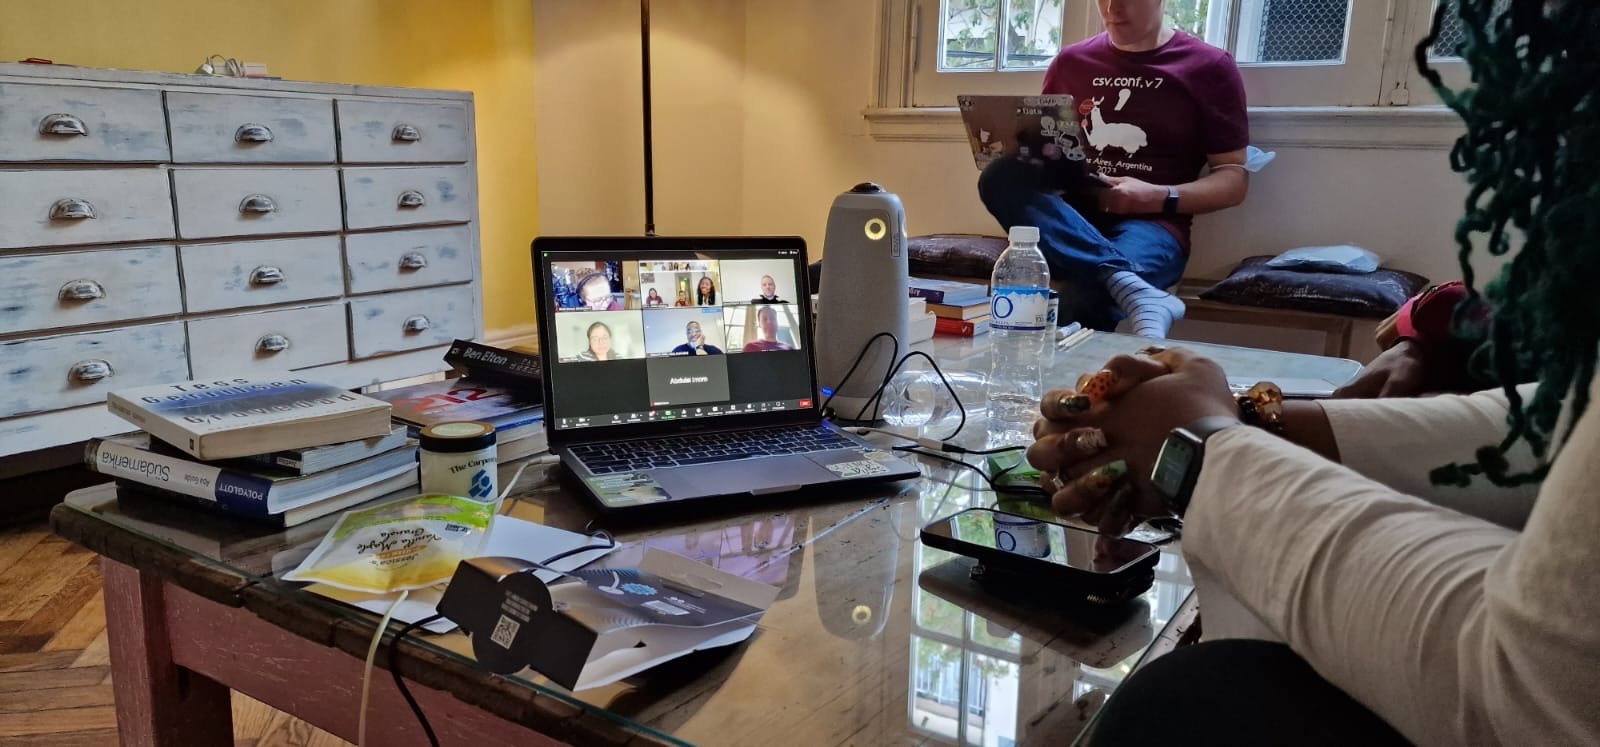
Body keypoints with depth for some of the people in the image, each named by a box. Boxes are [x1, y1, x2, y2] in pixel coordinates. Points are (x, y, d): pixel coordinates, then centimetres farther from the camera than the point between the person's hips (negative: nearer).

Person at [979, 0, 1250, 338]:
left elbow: (1234, 180, 3)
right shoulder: (1070, 61, 15)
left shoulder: (1209, 66, 5)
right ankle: (1138, 293, -42)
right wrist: (1029, 155, -3)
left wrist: (1158, 198, -13)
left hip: (1150, 224, -6)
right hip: (1071, 216, 6)